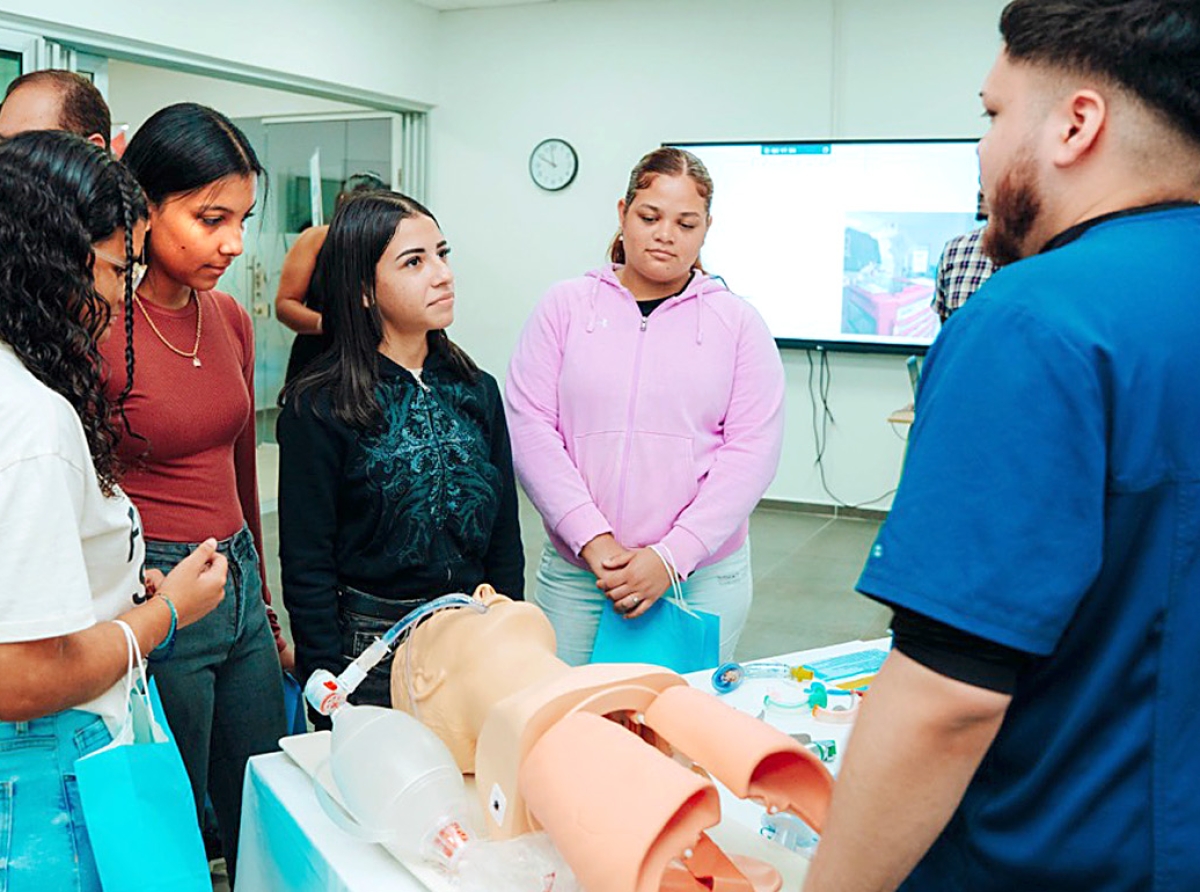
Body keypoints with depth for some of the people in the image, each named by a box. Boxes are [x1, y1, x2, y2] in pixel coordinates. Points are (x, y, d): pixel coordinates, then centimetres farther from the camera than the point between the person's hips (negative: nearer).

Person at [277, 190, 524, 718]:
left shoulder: (477, 392, 4)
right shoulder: (318, 408, -10)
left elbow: (505, 541, 8)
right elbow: (307, 568, -8)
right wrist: (330, 689, -10)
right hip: (369, 645, -4)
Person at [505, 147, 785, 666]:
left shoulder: (738, 322, 4)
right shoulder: (565, 306, 5)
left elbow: (752, 450, -3)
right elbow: (529, 426, -2)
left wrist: (671, 556, -12)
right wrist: (591, 539, -12)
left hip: (702, 578, 0)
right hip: (575, 572, 0)